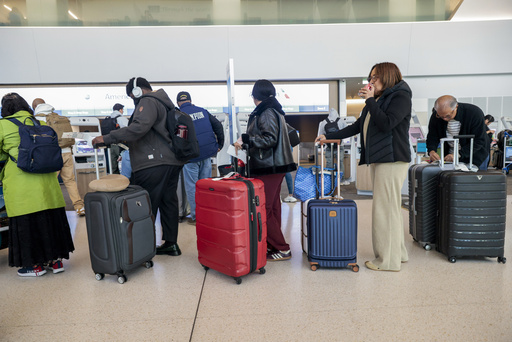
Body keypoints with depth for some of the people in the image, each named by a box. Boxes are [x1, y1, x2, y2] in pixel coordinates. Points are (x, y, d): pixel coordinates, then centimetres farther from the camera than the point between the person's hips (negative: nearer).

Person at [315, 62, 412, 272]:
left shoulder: (400, 97, -3)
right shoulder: (377, 100, 23)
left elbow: (386, 124, -19)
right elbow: (357, 126, 23)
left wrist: (370, 100, -10)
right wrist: (329, 137, 19)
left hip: (392, 160, -9)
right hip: (378, 160, 9)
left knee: (385, 209, -8)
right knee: (390, 208, 11)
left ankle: (388, 261, 1)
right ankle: (398, 253, 21)